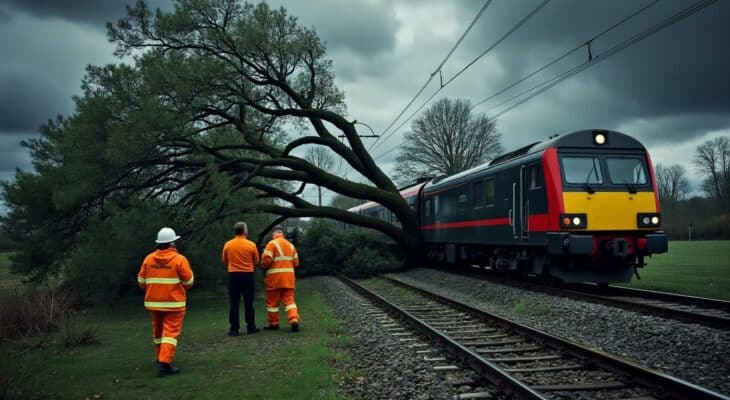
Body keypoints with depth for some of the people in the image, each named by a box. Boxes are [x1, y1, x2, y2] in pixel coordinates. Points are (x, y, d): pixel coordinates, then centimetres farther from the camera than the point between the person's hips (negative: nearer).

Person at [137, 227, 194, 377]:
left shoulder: (148, 258, 0)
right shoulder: (179, 259, -11)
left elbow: (141, 280, 5)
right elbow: (189, 281, -7)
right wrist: (183, 290, 15)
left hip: (153, 302, 5)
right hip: (173, 302, -5)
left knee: (158, 330, 20)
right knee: (170, 332, -3)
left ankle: (161, 358, 35)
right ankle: (164, 363, -13)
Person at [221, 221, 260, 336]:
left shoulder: (227, 245, -2)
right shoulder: (251, 245, -6)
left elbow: (224, 261, 9)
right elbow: (256, 261, 4)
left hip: (233, 275, 1)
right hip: (248, 275, -1)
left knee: (234, 303, 3)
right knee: (248, 303, 7)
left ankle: (234, 329, 3)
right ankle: (251, 327, 12)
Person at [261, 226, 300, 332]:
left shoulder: (272, 243, -5)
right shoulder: (290, 245, 13)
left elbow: (266, 260, -15)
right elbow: (296, 262, 11)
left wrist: (264, 265, 6)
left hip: (275, 277, -5)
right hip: (289, 276, 5)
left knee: (272, 301, 8)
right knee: (289, 299, 3)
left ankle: (273, 323, 16)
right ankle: (294, 320, -15)